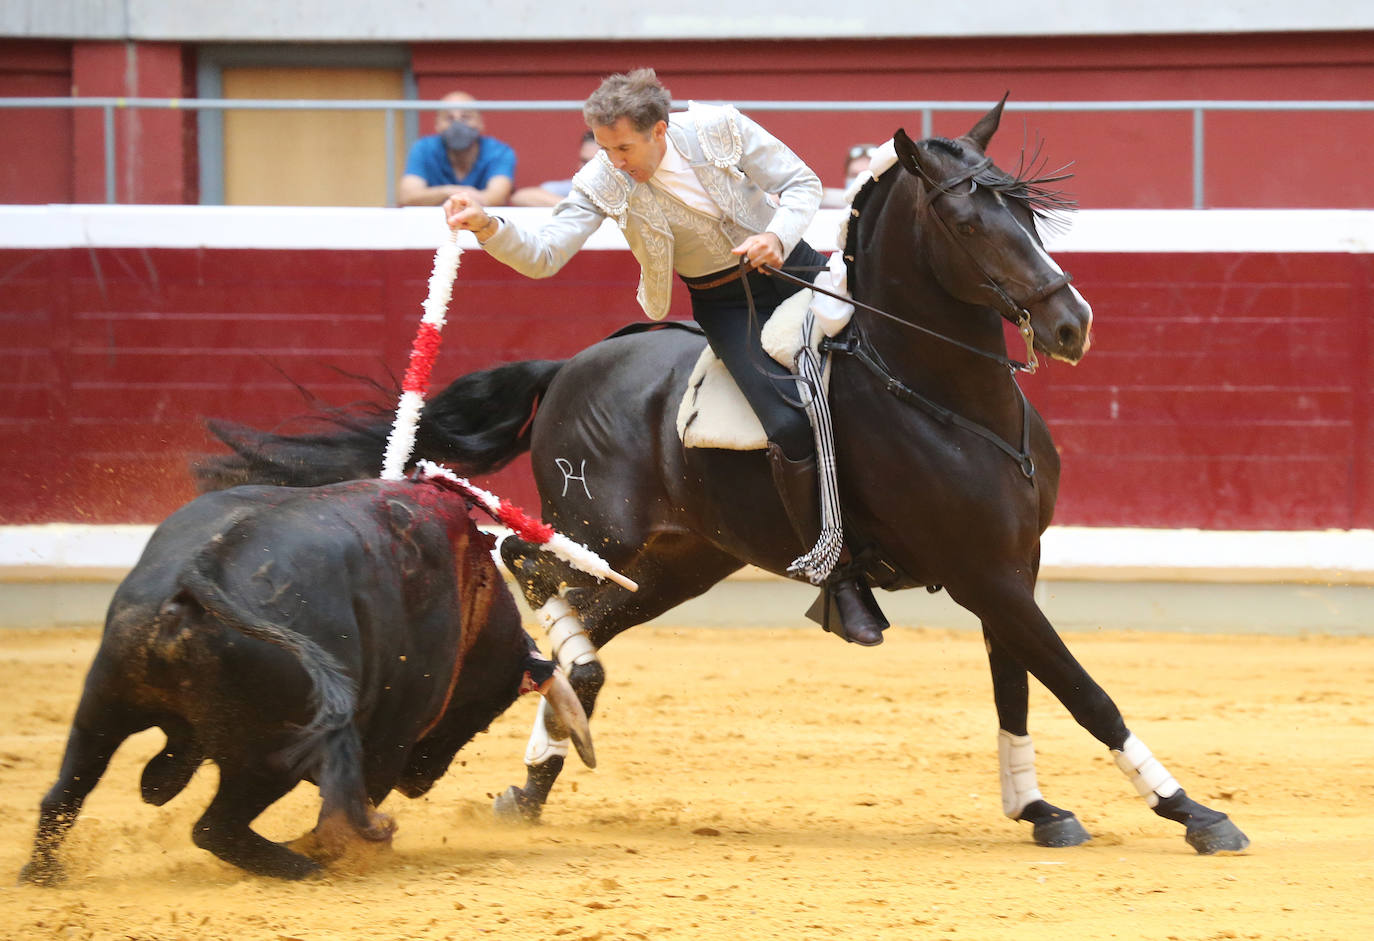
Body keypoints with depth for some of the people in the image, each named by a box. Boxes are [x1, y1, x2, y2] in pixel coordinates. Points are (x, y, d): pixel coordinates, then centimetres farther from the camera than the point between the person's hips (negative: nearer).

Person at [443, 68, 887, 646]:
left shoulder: (720, 128, -15)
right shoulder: (603, 184, -14)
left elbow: (802, 183, -7)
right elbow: (542, 255, -18)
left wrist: (778, 236, -27)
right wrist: (487, 228, -37)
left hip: (788, 262, 2)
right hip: (725, 304, -2)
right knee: (791, 429, -22)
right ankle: (840, 580, -12)